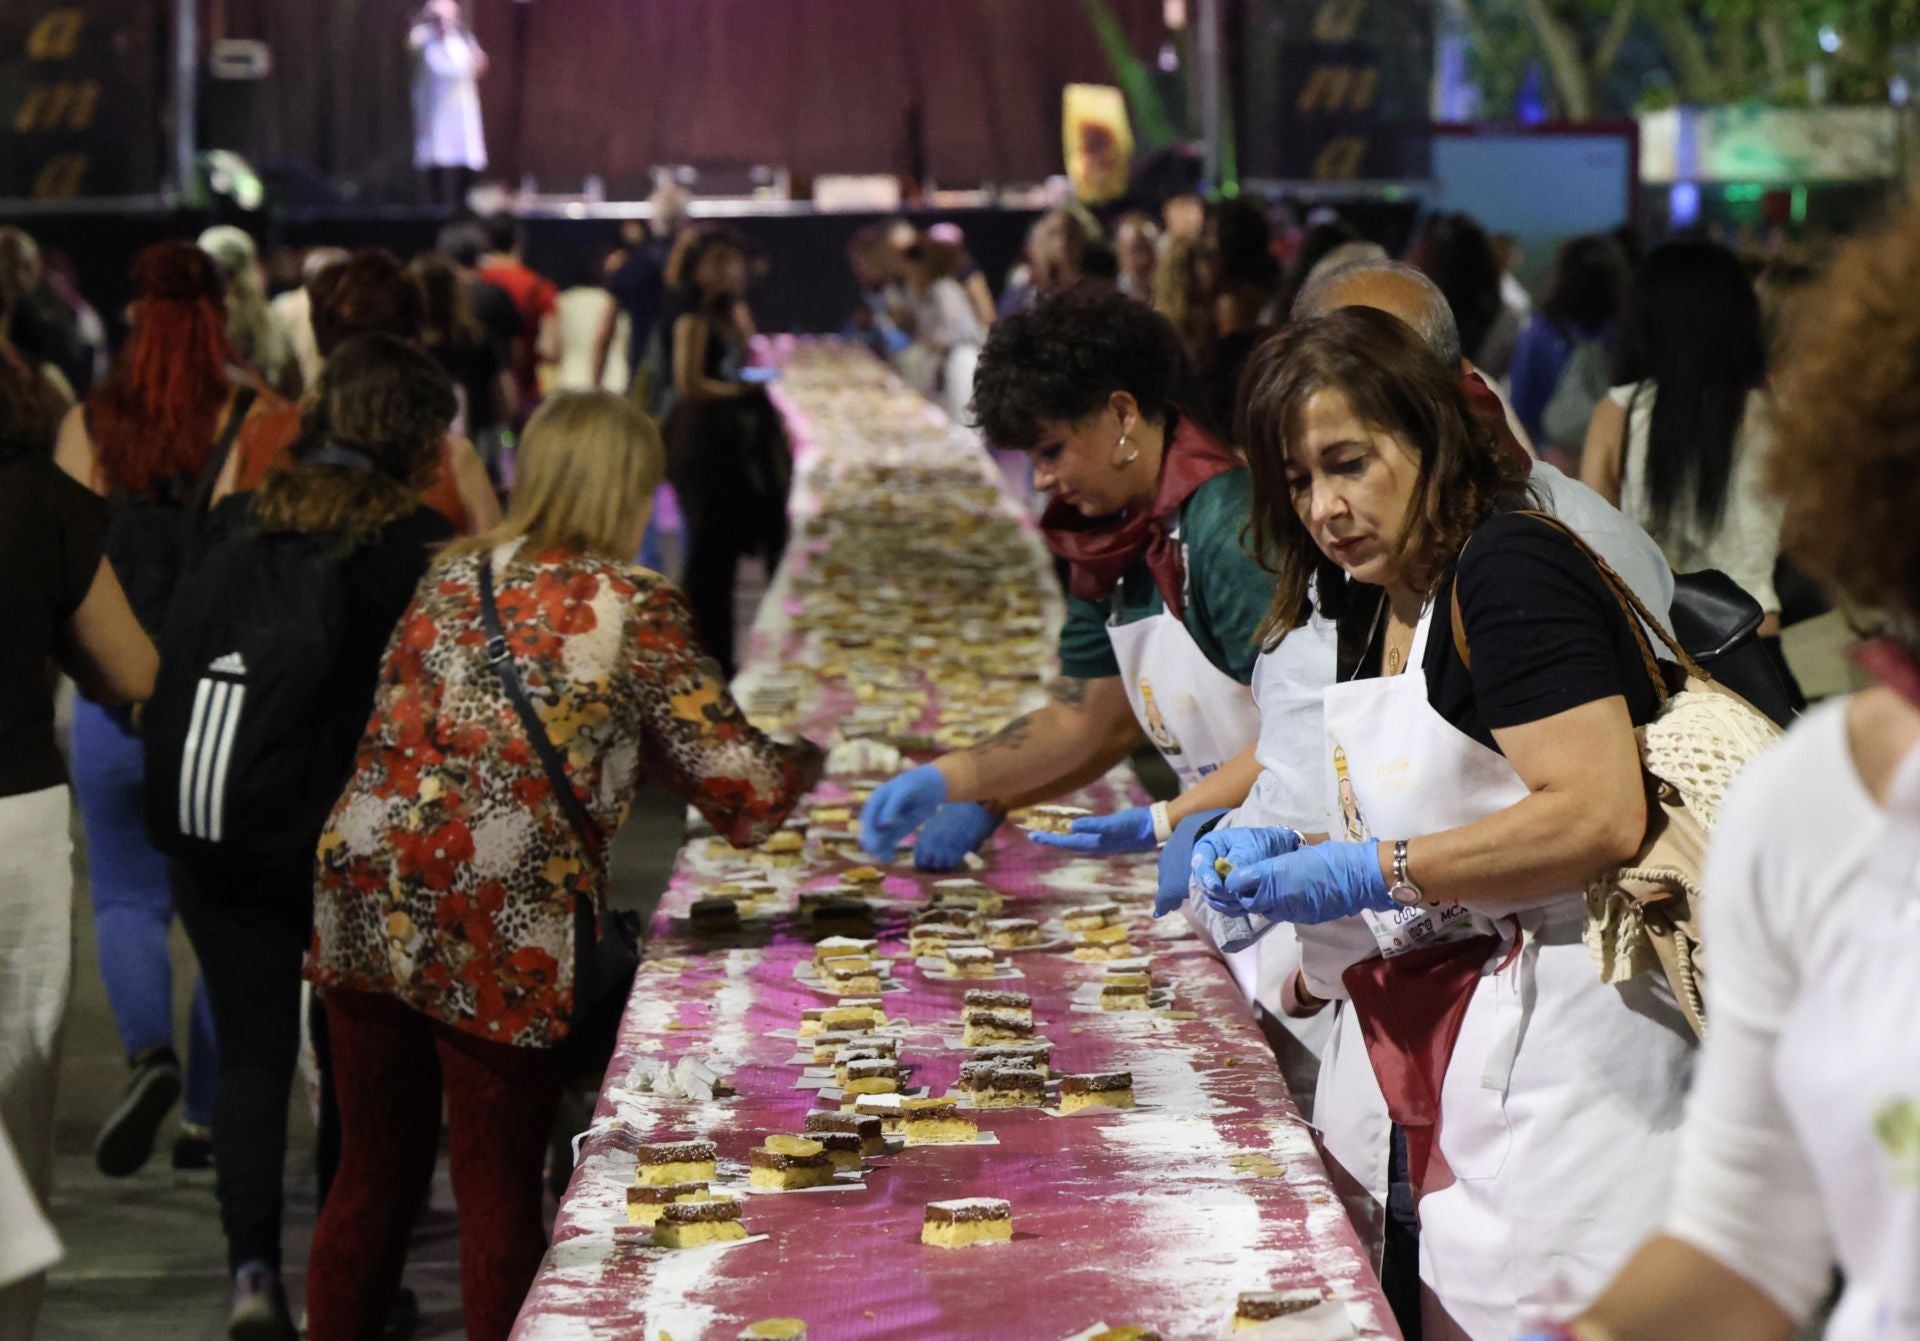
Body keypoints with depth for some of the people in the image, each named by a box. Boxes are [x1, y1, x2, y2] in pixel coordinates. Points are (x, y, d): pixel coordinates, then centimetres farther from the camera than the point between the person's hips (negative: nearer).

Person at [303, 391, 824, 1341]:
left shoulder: (452, 576, 13)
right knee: (498, 1199, 6)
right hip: (498, 932, -5)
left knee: (371, 1180, 16)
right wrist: (813, 759, 17)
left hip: (364, 897, 5)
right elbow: (742, 784, -5)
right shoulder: (635, 607, -3)